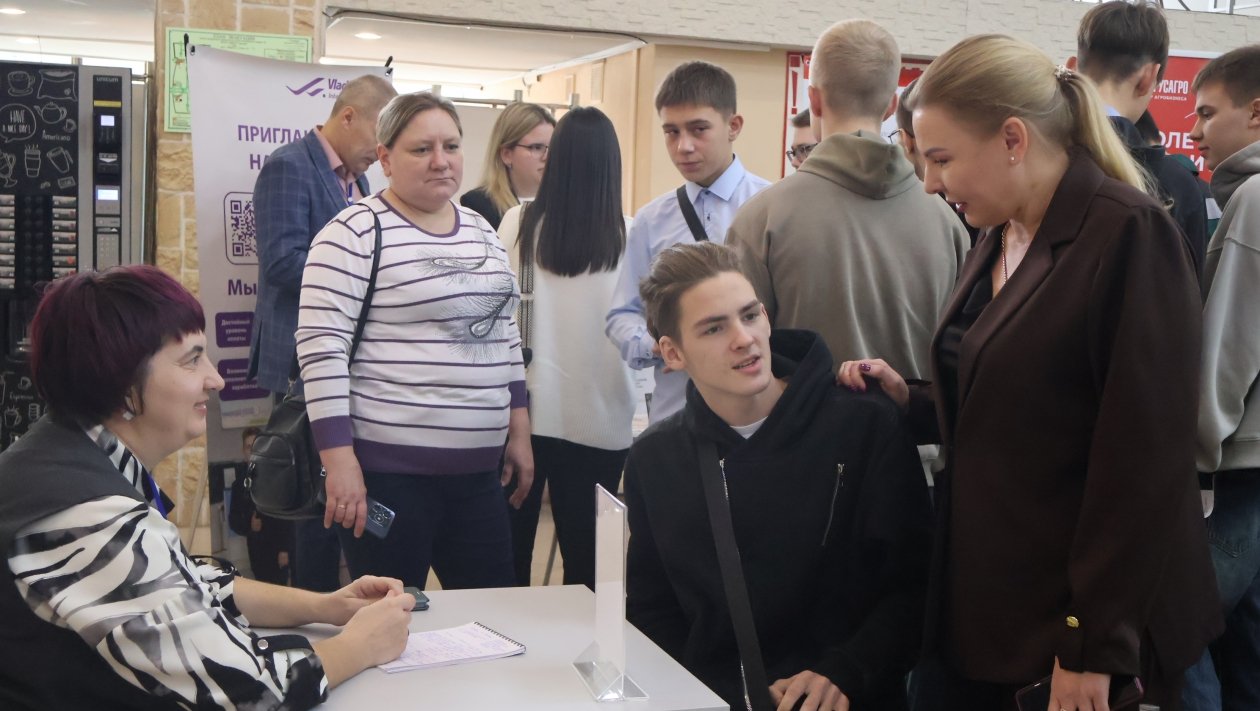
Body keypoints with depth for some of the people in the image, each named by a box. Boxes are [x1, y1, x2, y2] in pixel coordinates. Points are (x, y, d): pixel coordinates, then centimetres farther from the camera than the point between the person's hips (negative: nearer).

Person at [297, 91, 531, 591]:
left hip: (478, 468, 7)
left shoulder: (482, 232, 13)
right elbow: (321, 347, -14)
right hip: (388, 469, -7)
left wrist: (519, 432, 14)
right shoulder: (355, 233, -10)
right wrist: (340, 461, -18)